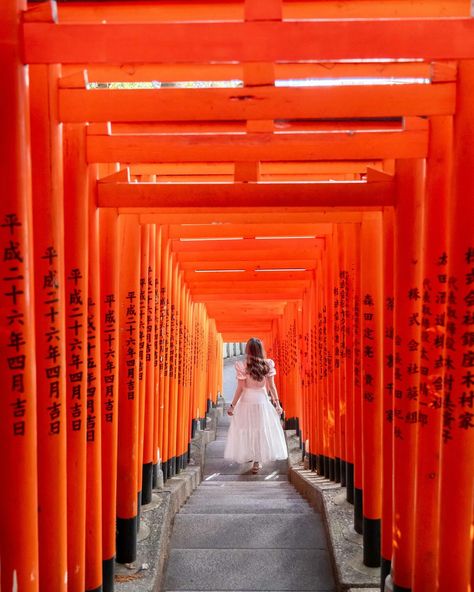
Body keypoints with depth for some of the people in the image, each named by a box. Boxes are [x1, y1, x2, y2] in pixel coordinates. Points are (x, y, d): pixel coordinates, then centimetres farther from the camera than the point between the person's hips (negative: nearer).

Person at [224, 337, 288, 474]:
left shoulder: (242, 365, -12)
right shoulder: (268, 365, -6)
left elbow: (240, 388, -10)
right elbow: (272, 386, -2)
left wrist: (232, 405, -1)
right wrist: (277, 403, 8)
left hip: (246, 402, -2)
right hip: (262, 401, 2)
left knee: (246, 430, 13)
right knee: (262, 430, 12)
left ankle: (249, 456, 24)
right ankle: (258, 461, 15)